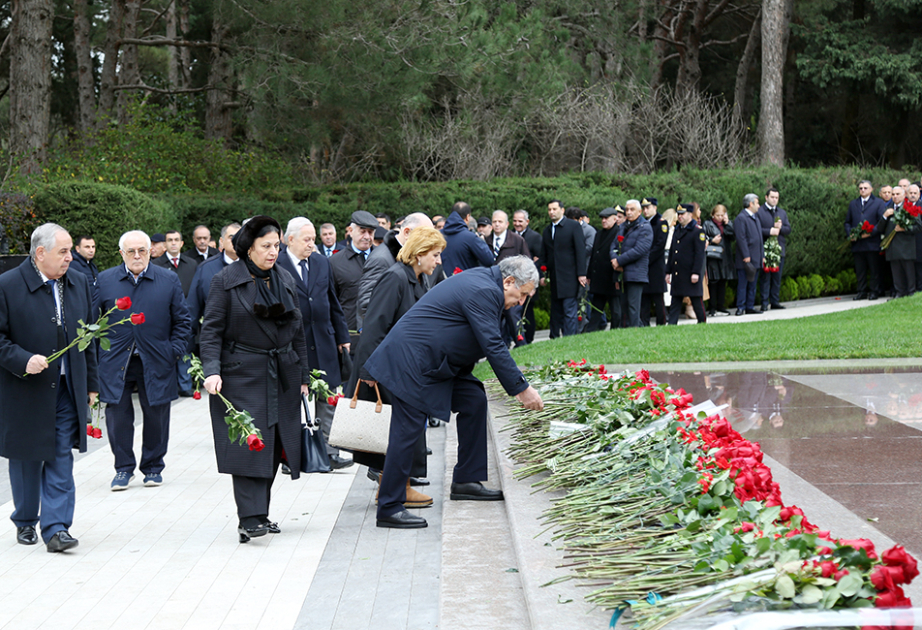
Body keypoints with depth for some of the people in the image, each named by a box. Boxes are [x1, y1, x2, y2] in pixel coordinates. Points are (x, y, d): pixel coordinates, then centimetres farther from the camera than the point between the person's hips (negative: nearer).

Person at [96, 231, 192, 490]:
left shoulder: (169, 281, 3)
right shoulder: (104, 281, 3)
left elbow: (183, 321, 6)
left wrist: (175, 352, -3)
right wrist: (98, 353, 1)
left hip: (155, 362, 0)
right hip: (116, 362, 0)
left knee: (156, 416, 7)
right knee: (118, 415, 1)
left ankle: (153, 466, 22)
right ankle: (123, 468, 14)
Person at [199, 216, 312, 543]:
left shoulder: (286, 281, 13)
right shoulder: (226, 280, -3)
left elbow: (297, 332, 18)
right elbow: (211, 330, -5)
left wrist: (303, 376, 17)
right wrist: (212, 370, -17)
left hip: (282, 377, 5)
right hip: (242, 375, -5)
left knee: (273, 444, 5)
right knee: (248, 442, -13)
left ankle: (260, 514, 14)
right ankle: (249, 519, -16)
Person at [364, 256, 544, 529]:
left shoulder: (482, 283, 14)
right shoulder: (483, 292, -19)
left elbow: (491, 345, 23)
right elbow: (493, 347, -21)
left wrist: (517, 385, 21)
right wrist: (521, 388, -15)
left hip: (436, 362, 11)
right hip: (411, 361, -11)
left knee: (474, 400, 9)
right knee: (407, 432, -9)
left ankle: (466, 481, 15)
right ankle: (389, 509, -3)